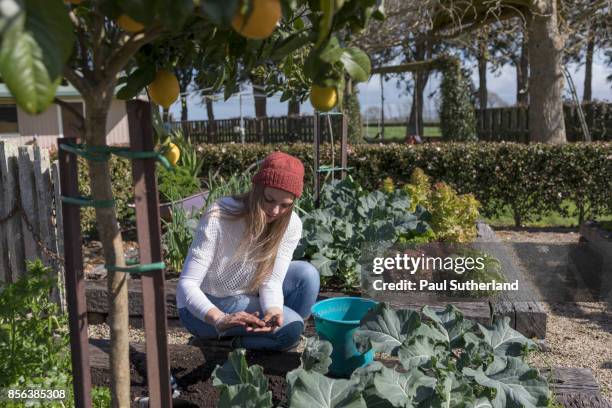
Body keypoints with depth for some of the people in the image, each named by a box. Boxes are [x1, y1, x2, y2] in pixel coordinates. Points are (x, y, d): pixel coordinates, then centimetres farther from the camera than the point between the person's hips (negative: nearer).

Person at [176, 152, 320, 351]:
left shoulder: (290, 225, -15)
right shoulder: (218, 217, -28)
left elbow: (272, 281, -17)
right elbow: (186, 285, -32)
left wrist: (273, 309, -40)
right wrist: (220, 319, -50)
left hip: (247, 295, 5)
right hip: (204, 306, -5)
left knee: (306, 273, -16)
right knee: (291, 327, -23)